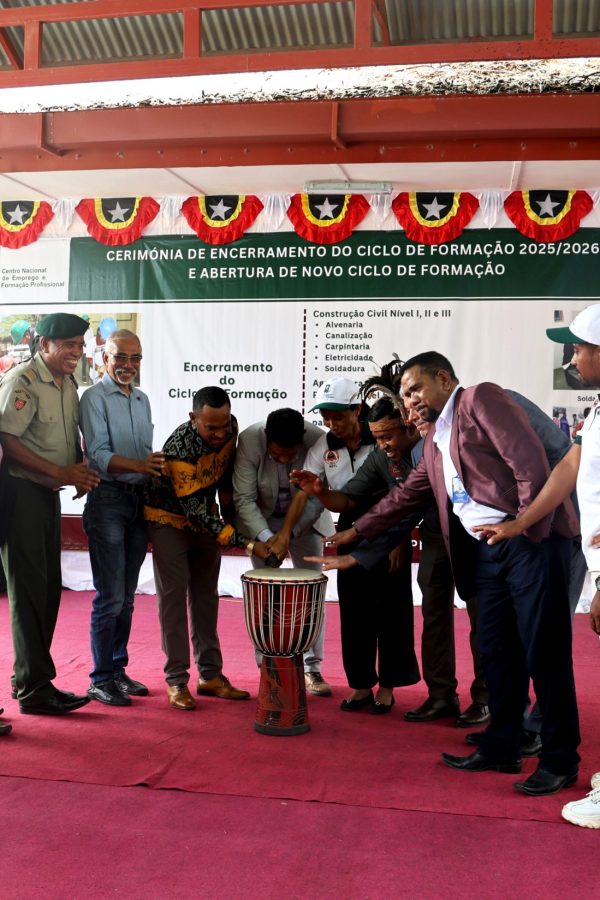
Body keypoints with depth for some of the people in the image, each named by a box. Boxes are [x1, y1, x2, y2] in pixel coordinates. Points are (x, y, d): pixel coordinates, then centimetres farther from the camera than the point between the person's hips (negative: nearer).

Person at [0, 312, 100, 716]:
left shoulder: (69, 385, 13)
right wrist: (62, 472, -19)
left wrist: (81, 472, 2)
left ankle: (33, 678, 22)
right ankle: (34, 688, 3)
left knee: (49, 588, 11)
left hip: (49, 493, 8)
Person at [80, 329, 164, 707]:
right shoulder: (95, 398, -5)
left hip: (139, 501, 6)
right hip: (108, 501, -6)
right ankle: (101, 679, 5)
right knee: (110, 597, -6)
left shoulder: (142, 399, 16)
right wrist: (139, 466, -28)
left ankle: (118, 670, 22)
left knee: (127, 597, 11)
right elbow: (98, 455, -15)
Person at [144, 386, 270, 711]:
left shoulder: (230, 429, -15)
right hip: (169, 516, -6)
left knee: (206, 594, 8)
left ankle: (210, 674, 14)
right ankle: (176, 680, 0)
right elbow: (194, 511, -34)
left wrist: (229, 516, 10)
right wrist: (245, 543, -38)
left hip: (205, 516, 6)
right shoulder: (180, 448, -35)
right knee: (174, 595, -7)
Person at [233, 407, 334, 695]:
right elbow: (244, 498, -24)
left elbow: (316, 497, -23)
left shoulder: (318, 440, -28)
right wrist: (266, 538, -35)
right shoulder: (249, 440, -27)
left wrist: (287, 534, -31)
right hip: (262, 519, 0)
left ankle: (311, 668, 11)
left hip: (305, 519, 1)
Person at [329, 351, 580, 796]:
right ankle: (501, 748, 23)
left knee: (544, 652, -2)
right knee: (497, 650, 11)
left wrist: (529, 530, -17)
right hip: (487, 549, 9)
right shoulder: (435, 442, 20)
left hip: (532, 541, -8)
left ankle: (560, 761, 9)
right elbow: (406, 495, 30)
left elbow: (530, 462, -14)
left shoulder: (481, 398, -5)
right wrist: (356, 530, 31)